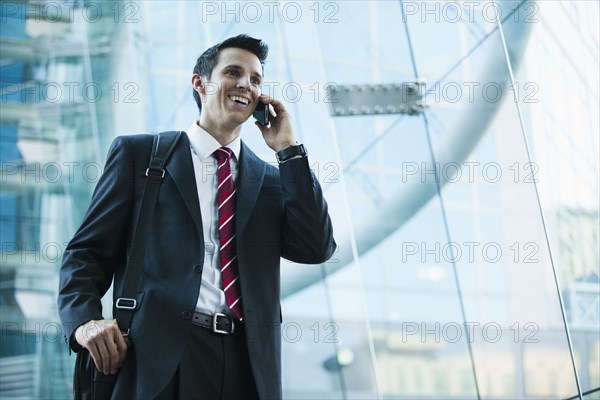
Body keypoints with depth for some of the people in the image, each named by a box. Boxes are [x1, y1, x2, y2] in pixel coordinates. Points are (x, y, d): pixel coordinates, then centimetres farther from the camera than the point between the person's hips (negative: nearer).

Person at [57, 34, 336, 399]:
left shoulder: (271, 180, 17)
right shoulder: (139, 154, 10)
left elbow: (317, 249, 3)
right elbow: (87, 252, 5)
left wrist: (288, 149, 5)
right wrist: (85, 319, -14)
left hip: (248, 365, 3)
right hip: (159, 362, -3)